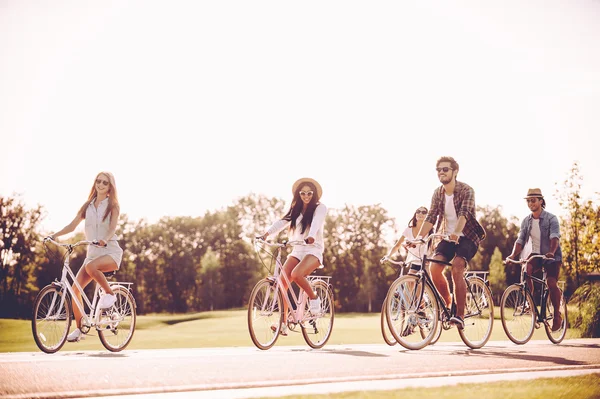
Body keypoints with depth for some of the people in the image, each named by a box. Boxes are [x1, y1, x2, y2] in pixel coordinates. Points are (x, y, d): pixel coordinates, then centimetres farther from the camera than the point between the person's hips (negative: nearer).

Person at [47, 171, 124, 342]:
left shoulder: (112, 205, 0)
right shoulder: (88, 206, 11)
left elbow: (112, 228, -15)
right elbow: (73, 225, 5)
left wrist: (105, 239, -36)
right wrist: (54, 235, -11)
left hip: (110, 252, -5)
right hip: (92, 252, 5)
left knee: (91, 266, -38)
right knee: (75, 288, -9)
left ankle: (110, 294, -13)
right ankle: (79, 329, 2)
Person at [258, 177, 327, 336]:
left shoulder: (320, 208, 0)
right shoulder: (295, 210, 14)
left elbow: (316, 222, -20)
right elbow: (281, 222, -1)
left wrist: (311, 236, -41)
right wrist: (266, 233, -19)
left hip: (314, 250, -5)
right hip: (297, 251, 5)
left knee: (296, 274, -33)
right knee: (282, 282, -15)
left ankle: (314, 298, -5)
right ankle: (283, 324, -13)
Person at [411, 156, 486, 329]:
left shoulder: (466, 190, -14)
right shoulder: (438, 193, 2)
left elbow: (464, 214, -29)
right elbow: (431, 217, -6)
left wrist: (456, 233, -47)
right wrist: (419, 237, -21)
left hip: (467, 237, -5)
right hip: (447, 237, 5)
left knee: (457, 268, -27)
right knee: (434, 267, -18)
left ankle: (460, 315, -23)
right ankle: (448, 303, 6)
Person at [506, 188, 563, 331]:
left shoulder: (551, 219, -11)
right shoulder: (526, 221, 3)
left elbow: (554, 237, -26)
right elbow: (520, 240, -4)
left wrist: (551, 252, -45)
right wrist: (513, 254, -23)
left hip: (552, 257, -3)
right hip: (536, 255, 3)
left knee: (551, 283, -20)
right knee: (525, 270, -29)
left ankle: (557, 315, -1)